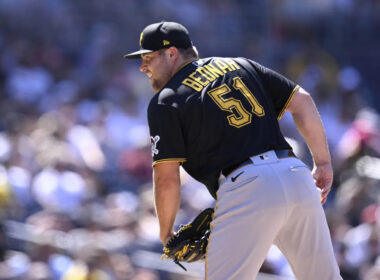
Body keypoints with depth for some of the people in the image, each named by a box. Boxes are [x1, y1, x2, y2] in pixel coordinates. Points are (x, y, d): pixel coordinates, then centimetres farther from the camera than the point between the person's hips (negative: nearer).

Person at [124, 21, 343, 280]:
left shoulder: (165, 102, 6)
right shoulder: (241, 65, 23)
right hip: (297, 176, 6)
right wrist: (323, 163, 21)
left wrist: (166, 234, 15)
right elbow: (301, 100, 17)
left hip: (247, 189, -6)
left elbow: (167, 179, 0)